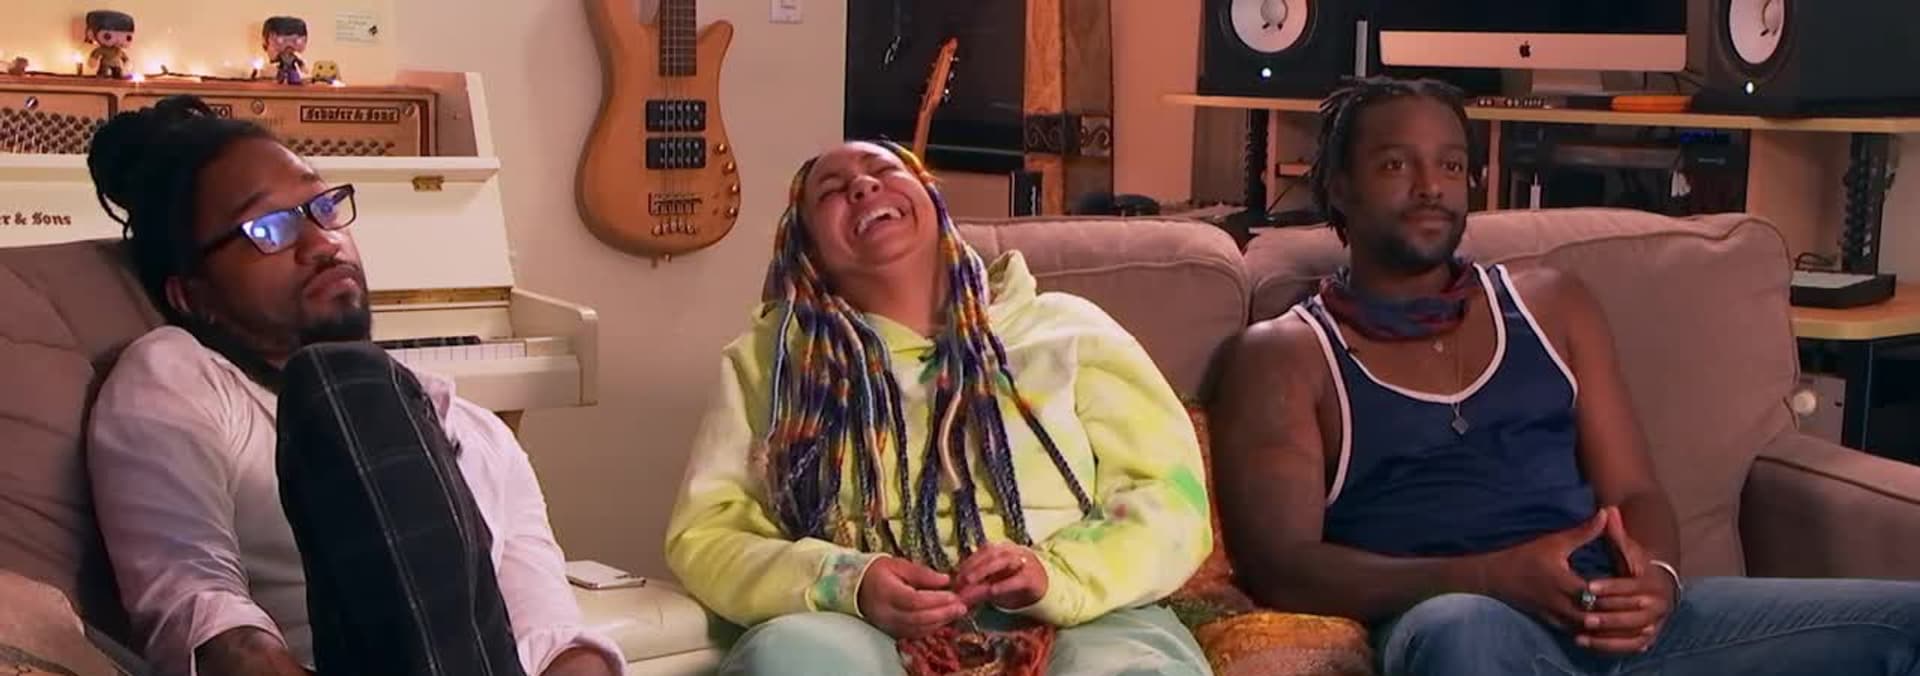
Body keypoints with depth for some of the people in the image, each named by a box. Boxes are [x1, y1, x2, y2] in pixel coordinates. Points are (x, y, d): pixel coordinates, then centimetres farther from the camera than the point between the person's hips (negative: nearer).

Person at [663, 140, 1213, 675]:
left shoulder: (1069, 331, 14)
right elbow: (704, 535, 8)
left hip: (1074, 622, 0)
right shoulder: (768, 358, 15)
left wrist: (1058, 574, -13)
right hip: (866, 631, 1)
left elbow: (1173, 499, 8)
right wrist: (847, 584, -12)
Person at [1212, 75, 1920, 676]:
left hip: (1616, 616, 5)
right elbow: (1278, 566, -6)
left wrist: (1656, 578, -8)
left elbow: (1635, 492, 17)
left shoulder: (1550, 303, 20)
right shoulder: (1286, 354, 5)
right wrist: (1497, 578, -17)